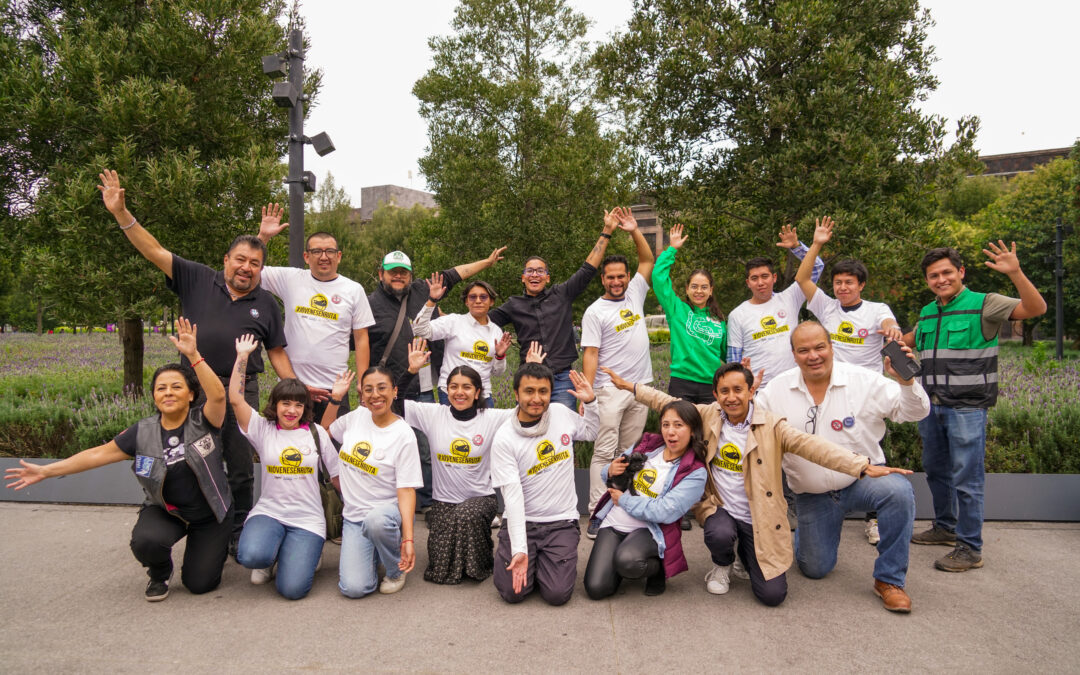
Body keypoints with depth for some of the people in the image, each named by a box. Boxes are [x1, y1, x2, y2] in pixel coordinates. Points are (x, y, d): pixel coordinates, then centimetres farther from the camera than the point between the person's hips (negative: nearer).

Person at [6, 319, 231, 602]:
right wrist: (45, 471, -2)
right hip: (165, 510, 3)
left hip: (210, 514, -2)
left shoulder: (203, 420, -15)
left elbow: (218, 395, -36)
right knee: (144, 541, -31)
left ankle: (216, 545, 29)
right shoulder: (142, 433, -5)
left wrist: (193, 355, -47)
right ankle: (159, 573, 7)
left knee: (199, 584, -6)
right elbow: (99, 454, 1)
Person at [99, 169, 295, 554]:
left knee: (241, 469, 6)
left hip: (242, 392, 1)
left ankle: (239, 536, 20)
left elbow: (277, 352, 12)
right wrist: (120, 212, -11)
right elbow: (155, 251, -1)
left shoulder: (266, 304, 9)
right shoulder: (197, 280, 5)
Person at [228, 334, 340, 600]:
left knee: (292, 588, -19)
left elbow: (337, 475, 9)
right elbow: (235, 399, -8)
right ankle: (269, 558, 6)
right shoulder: (263, 430, 4)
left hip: (308, 518, 0)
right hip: (269, 511, 1)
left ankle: (303, 553, 17)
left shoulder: (316, 433, 5)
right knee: (251, 556, -33)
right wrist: (242, 356, -6)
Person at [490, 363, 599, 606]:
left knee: (558, 593, -14)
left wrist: (590, 402, 3)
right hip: (521, 521, -2)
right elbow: (513, 497, -18)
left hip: (561, 522, 2)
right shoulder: (504, 438, -13)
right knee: (512, 591, -12)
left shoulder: (562, 414, -1)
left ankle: (543, 561, 18)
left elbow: (592, 433, 21)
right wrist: (519, 549, -25)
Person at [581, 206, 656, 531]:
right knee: (604, 452, -6)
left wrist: (635, 231, 1)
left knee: (630, 452, 11)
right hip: (610, 390, -5)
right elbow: (590, 354, -8)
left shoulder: (635, 294, 11)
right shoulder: (595, 311, -3)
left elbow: (648, 260, 14)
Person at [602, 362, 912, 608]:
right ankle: (722, 566, 6)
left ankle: (746, 553, 25)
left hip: (758, 518, -1)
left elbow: (812, 446, -21)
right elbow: (670, 404, 10)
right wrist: (631, 386, 10)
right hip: (719, 508, 1)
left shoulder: (771, 426, -11)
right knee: (720, 535, -35)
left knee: (772, 594, -10)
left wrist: (863, 466, -32)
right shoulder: (707, 416, -1)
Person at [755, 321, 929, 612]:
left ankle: (889, 580, -16)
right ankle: (804, 534, 46)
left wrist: (906, 382, -34)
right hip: (812, 496, 2)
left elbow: (914, 412, -13)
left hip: (863, 477, -1)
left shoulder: (864, 381, -12)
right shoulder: (777, 389, -7)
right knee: (815, 569, 8)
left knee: (899, 491, -35)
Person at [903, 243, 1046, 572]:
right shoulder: (927, 313, 13)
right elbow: (912, 340, 31)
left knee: (966, 479, -4)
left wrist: (1015, 273, -34)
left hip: (967, 409, -7)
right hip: (932, 406, 7)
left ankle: (969, 548, 6)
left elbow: (1036, 309, -20)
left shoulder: (983, 305, -7)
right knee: (936, 471, 19)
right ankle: (945, 527, 36)